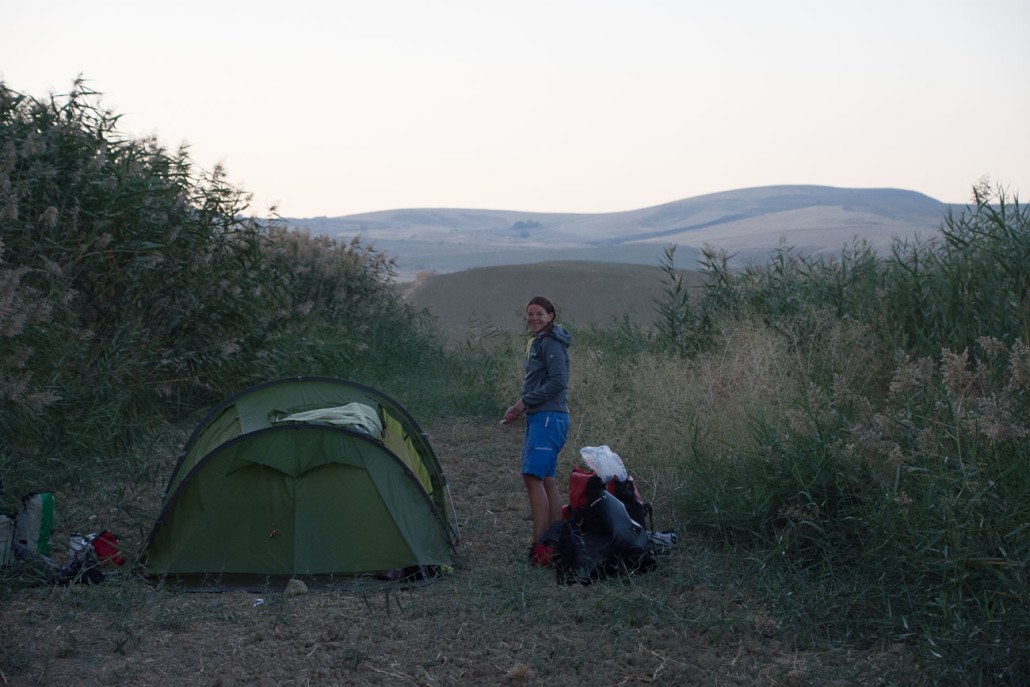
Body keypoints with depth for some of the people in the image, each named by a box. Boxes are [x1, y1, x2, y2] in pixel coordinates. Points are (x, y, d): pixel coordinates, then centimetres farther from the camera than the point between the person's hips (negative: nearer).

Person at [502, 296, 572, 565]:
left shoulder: (551, 343, -11)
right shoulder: (536, 342, 20)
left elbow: (558, 382, -20)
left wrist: (525, 401, -15)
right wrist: (519, 409, 12)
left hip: (549, 418, -11)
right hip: (538, 418, 11)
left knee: (533, 477, -16)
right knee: (547, 482, 10)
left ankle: (540, 546, -17)